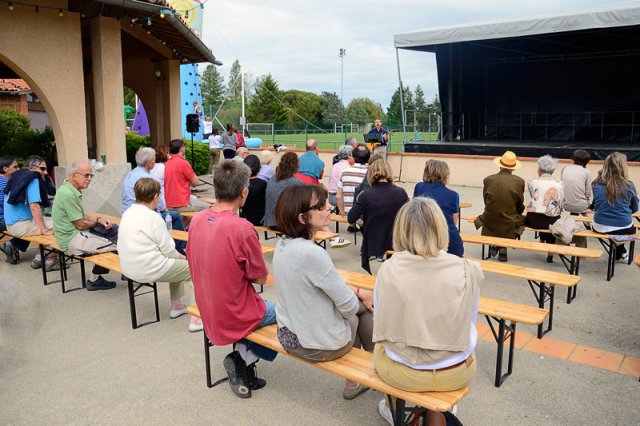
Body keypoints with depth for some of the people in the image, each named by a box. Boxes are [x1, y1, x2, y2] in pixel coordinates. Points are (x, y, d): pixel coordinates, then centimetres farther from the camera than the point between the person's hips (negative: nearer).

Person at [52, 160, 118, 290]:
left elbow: (81, 216, 18)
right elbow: (81, 224, -19)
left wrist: (99, 219, 0)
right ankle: (94, 279, 7)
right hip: (72, 241, -11)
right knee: (116, 245, -14)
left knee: (115, 229, 8)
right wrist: (96, 222, 1)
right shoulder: (68, 194, -21)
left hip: (76, 233, 11)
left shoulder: (72, 190, 11)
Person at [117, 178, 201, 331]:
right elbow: (167, 249, -16)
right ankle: (196, 317, 0)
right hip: (147, 270, -9)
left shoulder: (127, 213, 6)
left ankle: (176, 306, 33)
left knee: (176, 262, 28)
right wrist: (179, 256, 6)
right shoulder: (153, 217, -19)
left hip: (128, 268, 9)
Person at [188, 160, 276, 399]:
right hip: (235, 318, -7)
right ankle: (242, 358, 7)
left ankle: (244, 374, 19)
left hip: (207, 313, 7)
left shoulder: (197, 220, -6)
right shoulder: (242, 229, -27)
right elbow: (261, 278, -15)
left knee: (267, 305, 28)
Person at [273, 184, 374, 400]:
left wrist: (357, 292, 8)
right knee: (365, 309, 18)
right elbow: (348, 306, -20)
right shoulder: (312, 253, -32)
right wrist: (359, 296, 2)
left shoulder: (283, 243, -5)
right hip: (318, 345, -7)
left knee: (364, 303, 25)